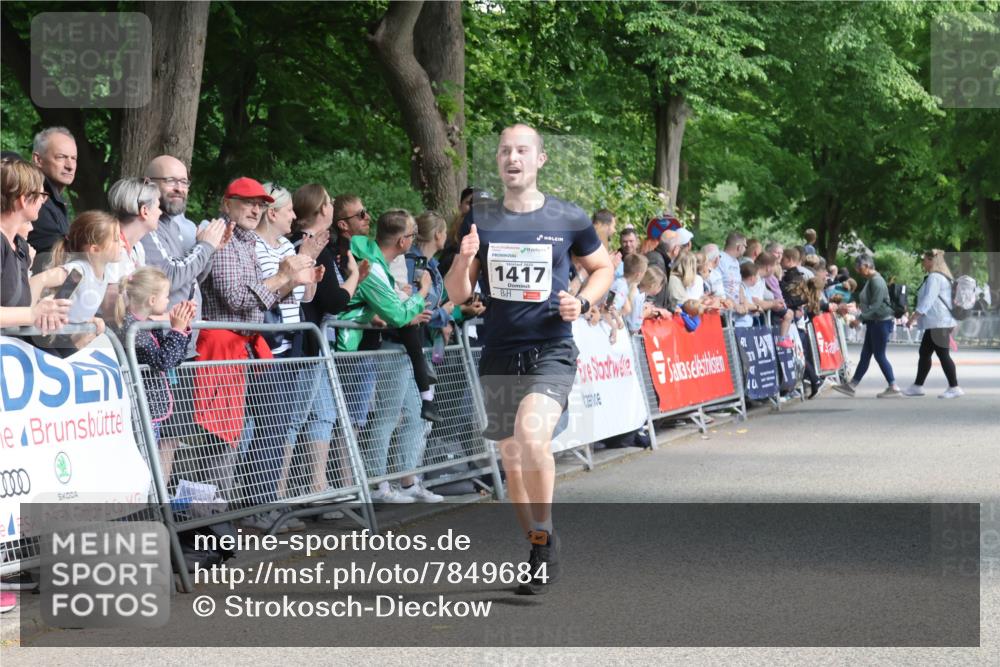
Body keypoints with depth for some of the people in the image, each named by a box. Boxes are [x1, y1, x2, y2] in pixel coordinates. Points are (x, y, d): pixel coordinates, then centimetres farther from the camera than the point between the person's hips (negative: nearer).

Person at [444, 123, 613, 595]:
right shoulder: (479, 220, 4)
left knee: (532, 436, -27)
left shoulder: (568, 219, -1)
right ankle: (539, 553, 27)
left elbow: (603, 267, 14)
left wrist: (583, 302, -5)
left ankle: (544, 535, -8)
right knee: (511, 459, 10)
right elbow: (457, 295, 8)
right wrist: (464, 260, -13)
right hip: (499, 355, 4)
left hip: (551, 351, -3)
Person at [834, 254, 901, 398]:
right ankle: (851, 386, 13)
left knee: (879, 355, -5)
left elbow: (875, 305, -24)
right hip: (873, 322, 10)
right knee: (865, 355, 11)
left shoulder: (877, 281, -17)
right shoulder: (870, 281, 13)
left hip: (881, 321, -10)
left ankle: (893, 387, 2)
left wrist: (860, 318, -24)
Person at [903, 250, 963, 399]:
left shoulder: (934, 278, -15)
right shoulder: (942, 277, 18)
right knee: (924, 353, 14)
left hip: (939, 323, -11)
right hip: (935, 323, 11)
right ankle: (917, 386, 18)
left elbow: (928, 299, -23)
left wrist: (915, 316, -24)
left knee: (943, 354, -8)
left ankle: (954, 388, -7)